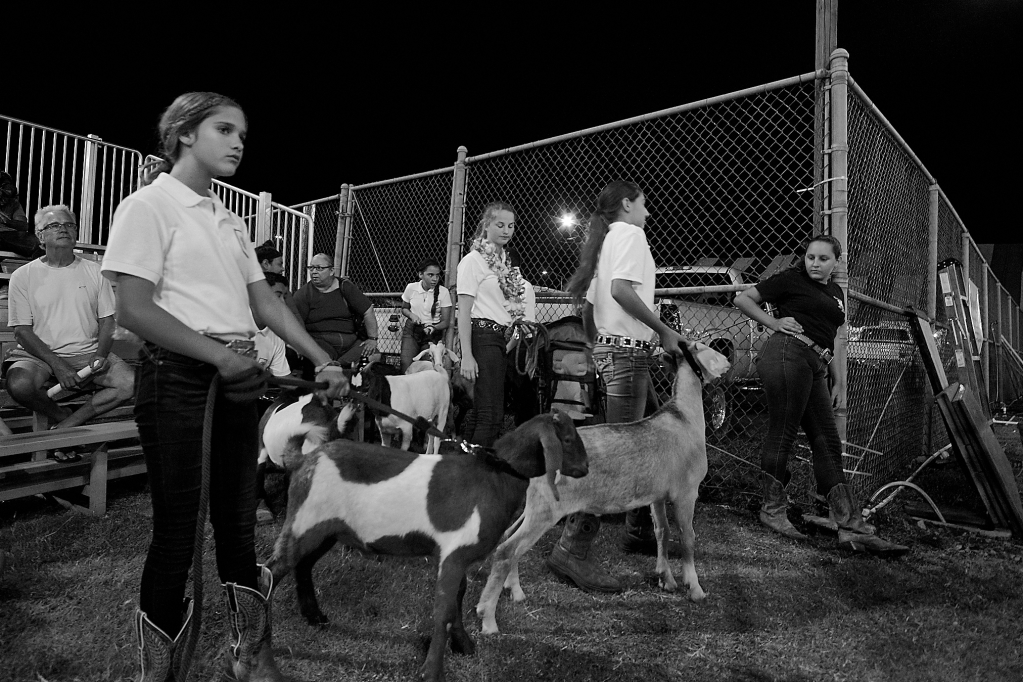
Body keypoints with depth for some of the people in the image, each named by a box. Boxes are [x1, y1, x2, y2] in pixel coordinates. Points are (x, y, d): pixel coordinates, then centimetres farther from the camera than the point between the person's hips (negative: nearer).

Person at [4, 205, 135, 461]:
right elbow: (22, 331, -3)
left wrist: (101, 356, -11)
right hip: (40, 354, -1)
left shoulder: (94, 271, 8)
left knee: (131, 382, -24)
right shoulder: (23, 276, 3)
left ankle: (63, 429, -11)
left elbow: (107, 320, 8)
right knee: (19, 385, -34)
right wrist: (57, 365, -17)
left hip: (88, 352, 2)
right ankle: (62, 416, -2)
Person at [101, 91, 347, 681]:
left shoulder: (229, 220, 16)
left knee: (237, 521, 11)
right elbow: (134, 309, -13)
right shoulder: (149, 205, -4)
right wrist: (220, 355, -19)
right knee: (177, 526, 2)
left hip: (238, 375, 6)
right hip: (180, 374, -6)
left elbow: (266, 301, 12)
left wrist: (323, 361, 3)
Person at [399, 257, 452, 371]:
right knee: (406, 366, -13)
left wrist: (433, 328, -25)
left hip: (433, 333, -1)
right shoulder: (411, 288, -4)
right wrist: (411, 315, -7)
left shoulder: (443, 292, -10)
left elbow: (445, 322, -6)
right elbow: (404, 308, 14)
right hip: (411, 331, 1)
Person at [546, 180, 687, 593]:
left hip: (609, 347, 10)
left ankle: (639, 532, 25)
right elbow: (621, 289, -22)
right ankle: (573, 548, -13)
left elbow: (587, 307, 19)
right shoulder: (629, 233, -4)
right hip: (629, 349, -10)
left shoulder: (605, 241, 22)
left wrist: (599, 348, 23)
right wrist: (663, 330, -16)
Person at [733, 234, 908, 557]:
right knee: (782, 434, -6)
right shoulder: (791, 279, 4)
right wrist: (774, 324, -4)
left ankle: (852, 526, 5)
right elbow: (742, 299, 3)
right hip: (788, 354, -8)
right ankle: (773, 509, 7)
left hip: (815, 366, 8)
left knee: (828, 443, 4)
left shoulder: (835, 292, 25)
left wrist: (839, 381, 19)